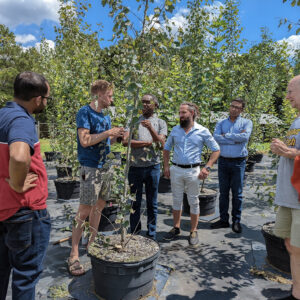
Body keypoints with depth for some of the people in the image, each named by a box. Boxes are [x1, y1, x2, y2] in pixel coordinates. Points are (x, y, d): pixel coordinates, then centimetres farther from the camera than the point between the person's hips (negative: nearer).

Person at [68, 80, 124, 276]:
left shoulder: (106, 116, 15)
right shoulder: (85, 112, -9)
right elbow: (85, 140, -19)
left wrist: (117, 136, 3)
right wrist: (109, 132, -16)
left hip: (105, 167, 8)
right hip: (90, 168, -8)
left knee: (99, 206, 15)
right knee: (84, 210, -5)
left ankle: (93, 241, 30)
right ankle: (74, 255, 5)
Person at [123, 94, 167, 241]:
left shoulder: (160, 123, 7)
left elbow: (161, 144, -7)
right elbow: (125, 141, -6)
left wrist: (150, 128, -20)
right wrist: (148, 143, -9)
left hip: (153, 166, 0)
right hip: (135, 167, 1)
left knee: (152, 203, 9)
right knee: (135, 202, 9)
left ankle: (151, 234, 23)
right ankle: (134, 233, 23)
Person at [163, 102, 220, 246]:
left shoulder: (202, 131, -3)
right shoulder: (175, 130, 6)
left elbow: (216, 150, 0)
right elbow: (167, 148, 15)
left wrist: (207, 167, -9)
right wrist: (166, 166, 5)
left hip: (193, 171, -3)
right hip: (176, 170, 3)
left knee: (193, 202, 7)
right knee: (176, 200, 13)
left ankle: (193, 231, 22)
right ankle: (176, 228, 29)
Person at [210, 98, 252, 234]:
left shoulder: (247, 123, 4)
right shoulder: (221, 123, 10)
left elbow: (245, 137, -16)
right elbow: (216, 137, -8)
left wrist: (226, 135, -8)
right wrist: (236, 139, -11)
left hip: (238, 162, -2)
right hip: (223, 161, 2)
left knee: (237, 193, 4)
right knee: (223, 192, 8)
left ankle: (236, 221, 17)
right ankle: (223, 220, 19)